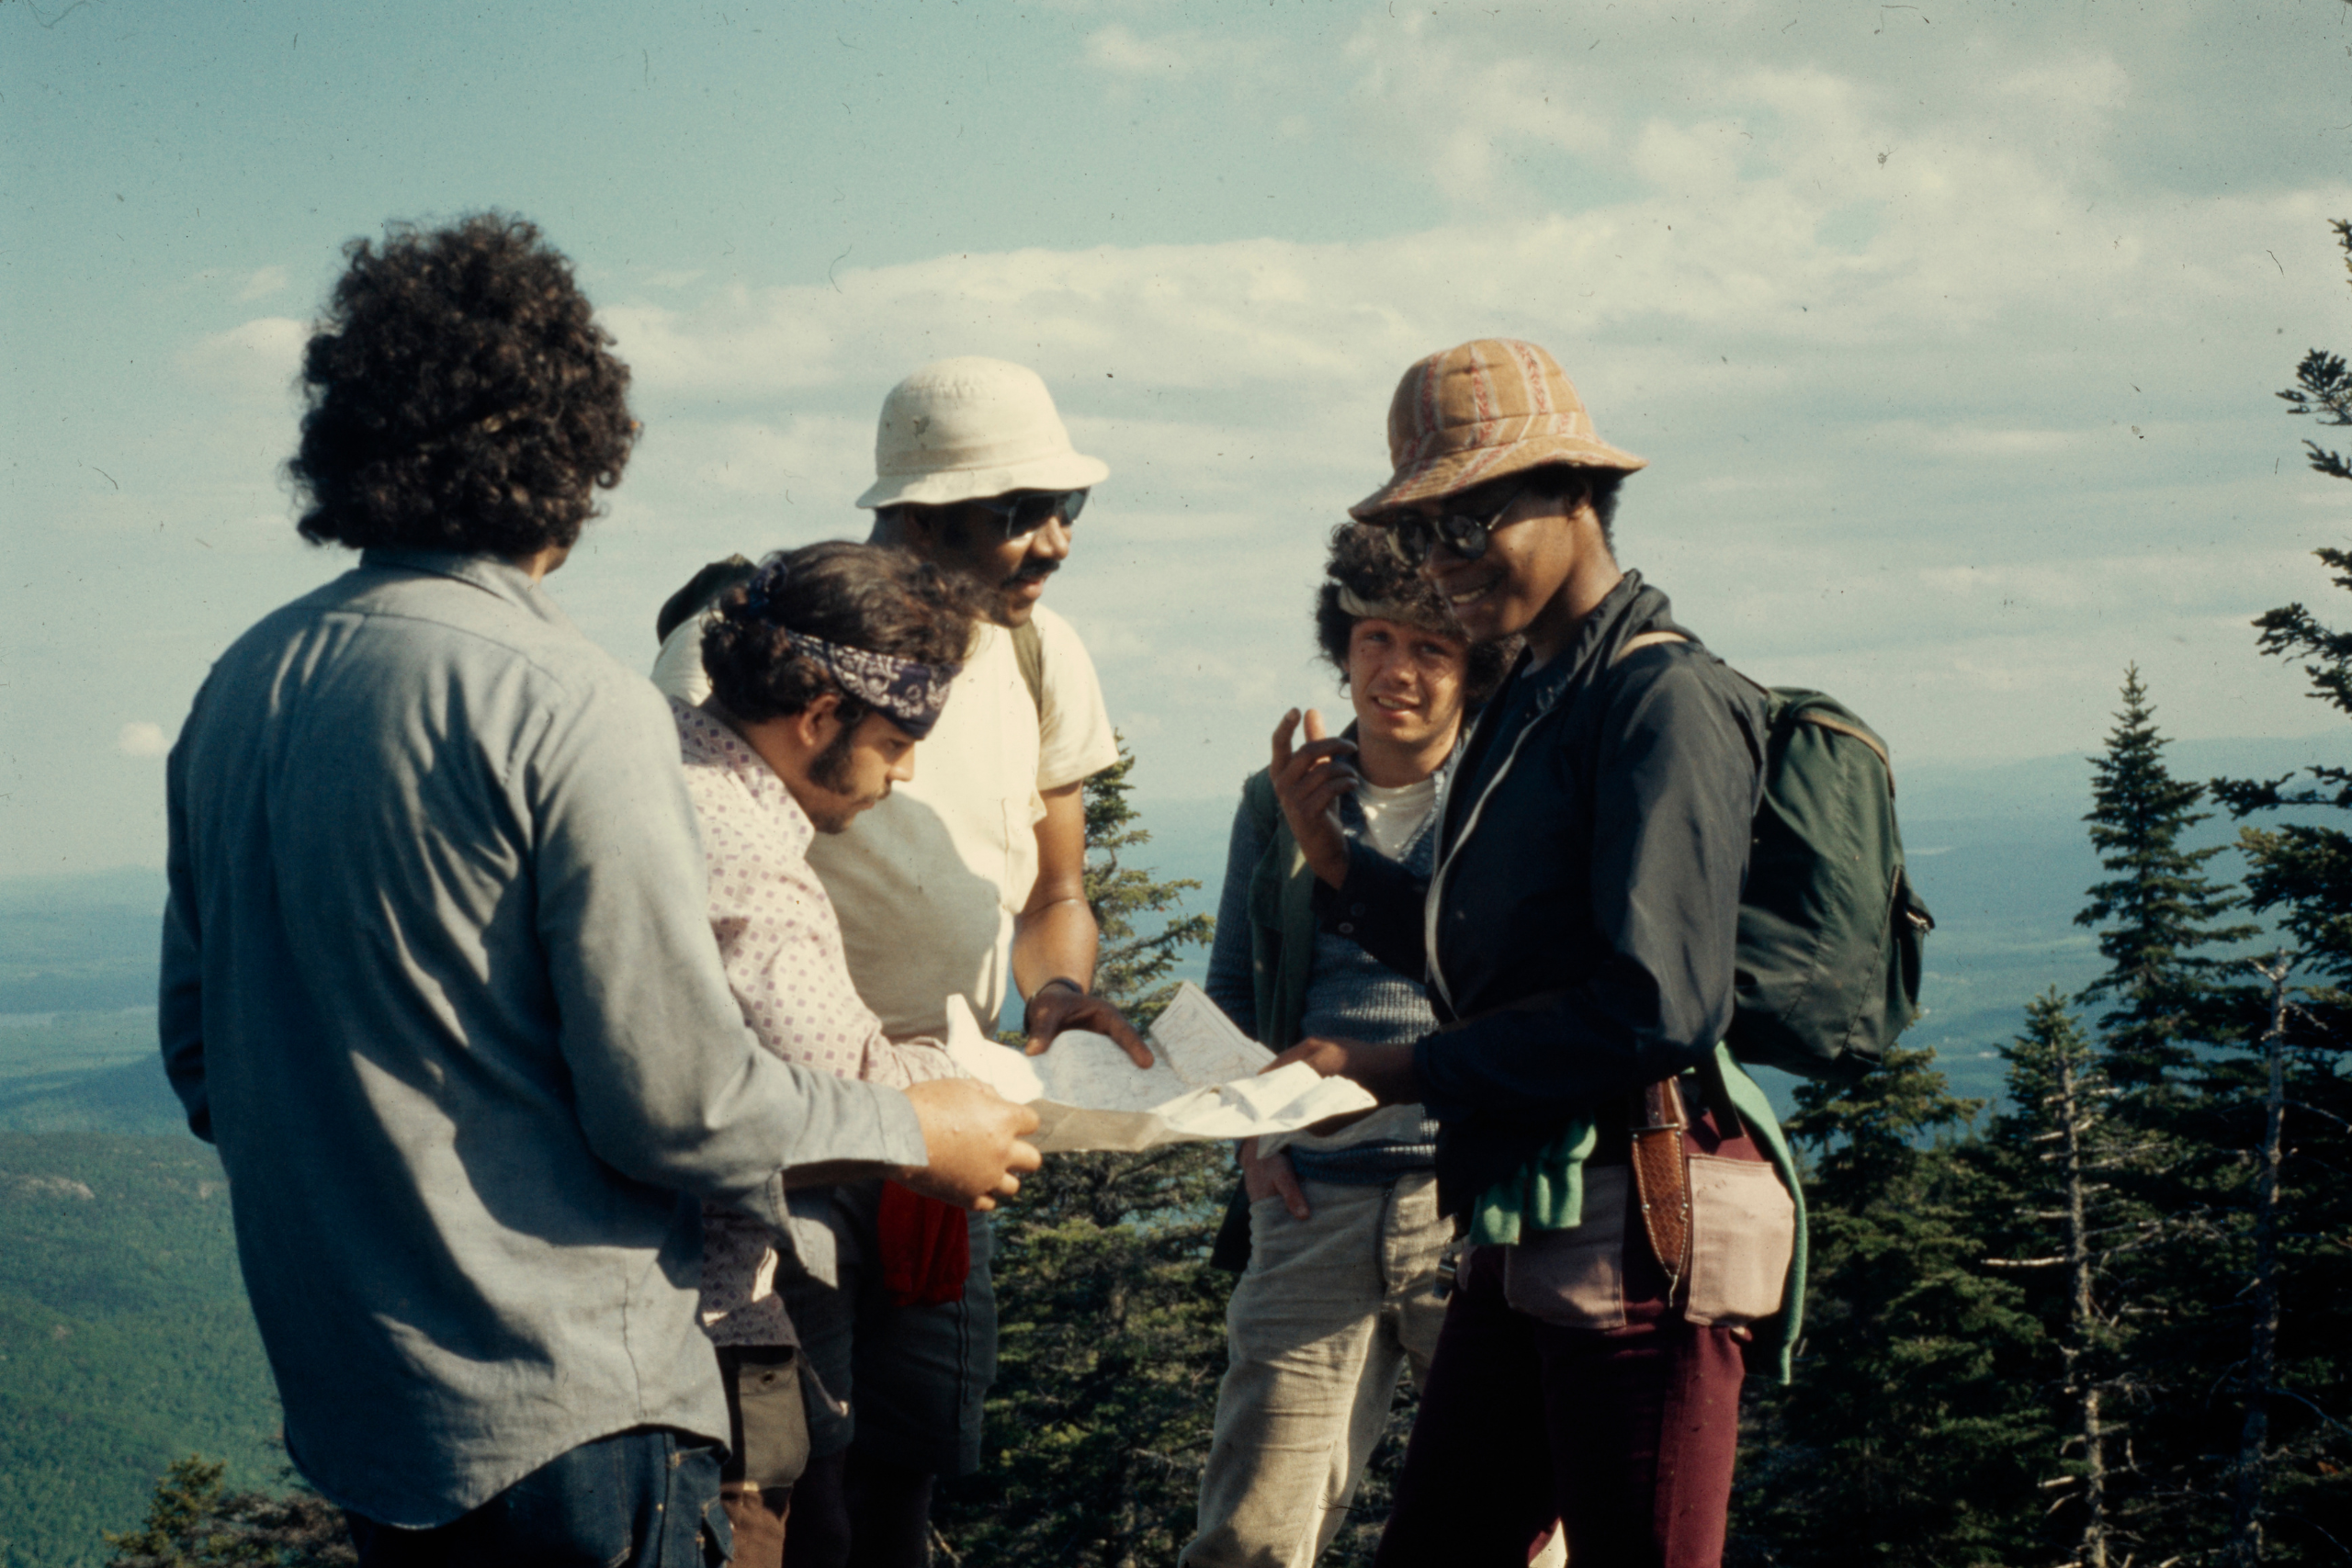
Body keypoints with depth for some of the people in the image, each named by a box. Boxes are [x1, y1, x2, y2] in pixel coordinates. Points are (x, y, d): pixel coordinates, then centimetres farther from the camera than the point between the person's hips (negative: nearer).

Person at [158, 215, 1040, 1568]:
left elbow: (201, 1055, 13)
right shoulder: (570, 709, -18)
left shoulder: (240, 691, 5)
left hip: (342, 1391, 8)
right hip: (556, 1418, -7)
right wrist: (918, 1131, -2)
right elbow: (678, 1099, -18)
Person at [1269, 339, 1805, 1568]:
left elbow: (1656, 1005, -20)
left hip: (1641, 1214, -9)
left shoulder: (1661, 698, -12)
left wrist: (1404, 1072, -15)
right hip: (1530, 1224, 9)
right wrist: (1332, 858, 9)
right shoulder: (1528, 704, 16)